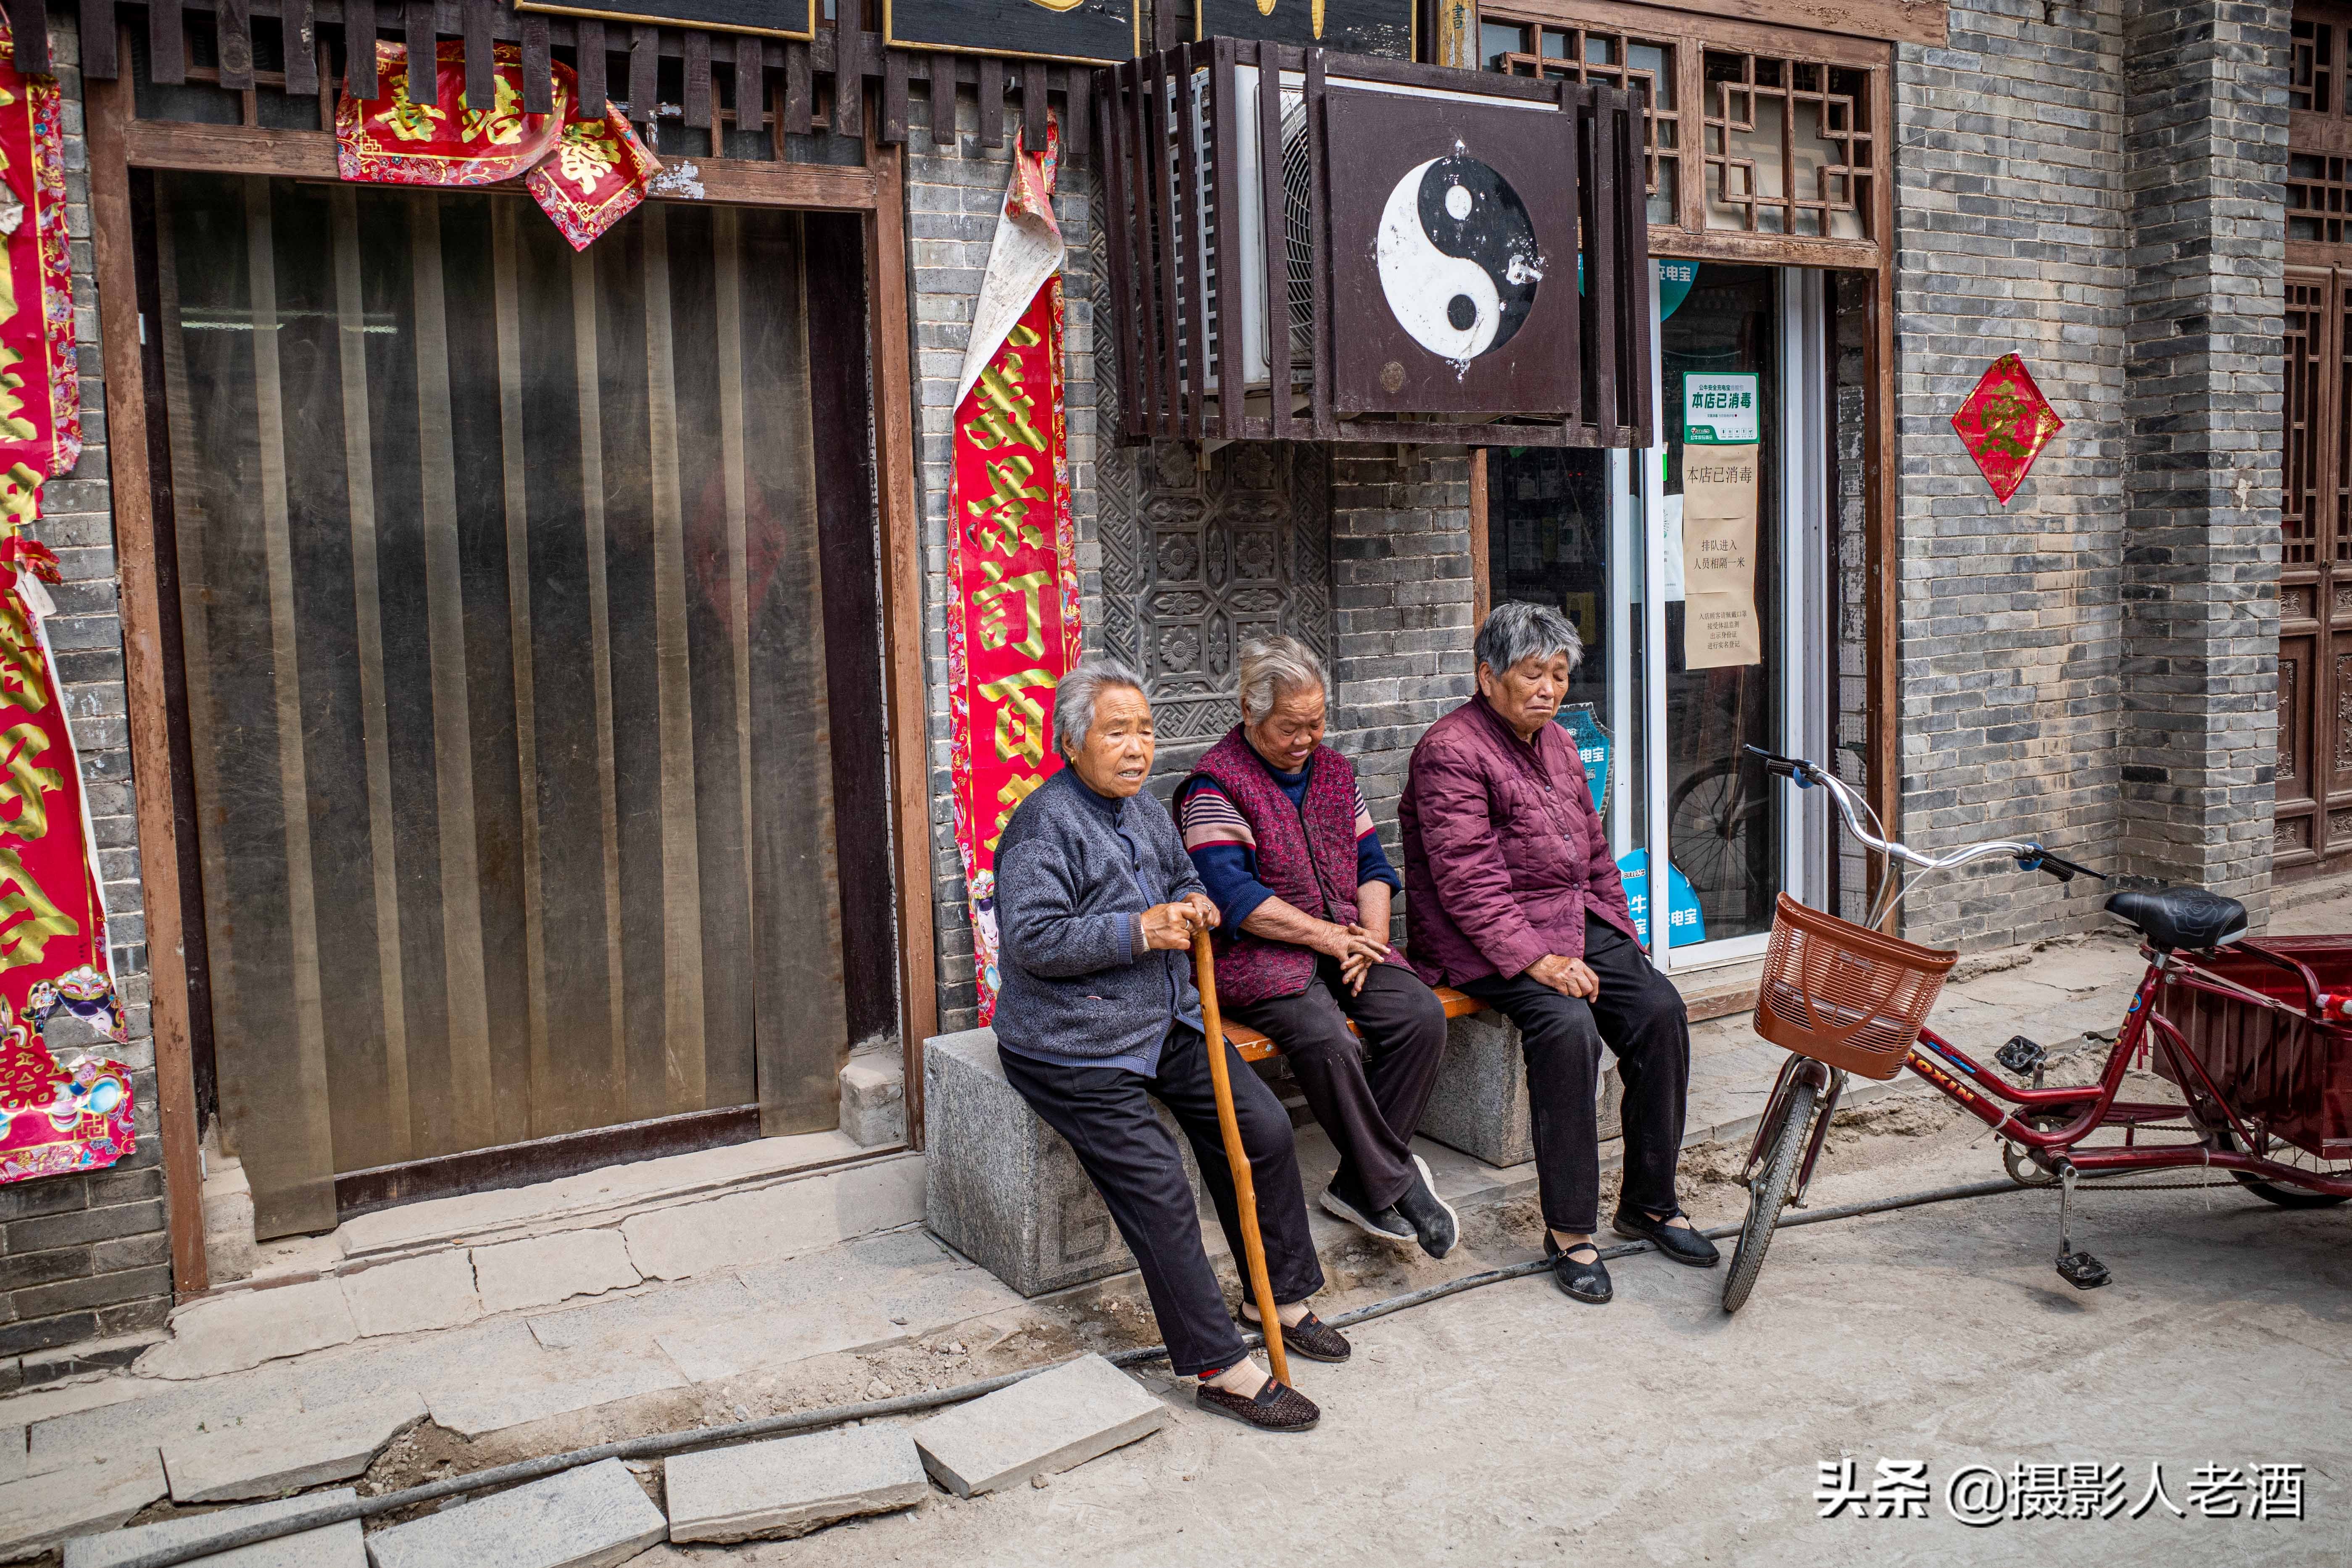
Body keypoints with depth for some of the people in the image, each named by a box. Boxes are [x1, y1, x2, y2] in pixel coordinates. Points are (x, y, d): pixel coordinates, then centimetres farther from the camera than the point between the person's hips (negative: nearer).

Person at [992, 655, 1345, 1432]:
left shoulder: (1143, 807, 11)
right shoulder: (1045, 822, -16)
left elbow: (1181, 876, 27)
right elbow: (1032, 939, -24)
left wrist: (1191, 905, 3)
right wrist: (1141, 932, -26)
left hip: (1166, 1023, 9)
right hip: (1075, 1049, -8)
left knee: (1264, 1128, 3)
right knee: (1157, 1189, -14)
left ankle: (1280, 1296, 21)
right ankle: (1218, 1366, -5)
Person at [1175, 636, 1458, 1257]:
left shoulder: (1334, 769, 15)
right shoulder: (1214, 785, -8)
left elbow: (1371, 864, 15)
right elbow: (1232, 893, -18)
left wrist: (1371, 938, -4)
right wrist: (1328, 937, -16)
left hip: (1343, 944, 7)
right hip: (1257, 956, -6)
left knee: (1422, 1015, -18)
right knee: (1327, 1039, -33)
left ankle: (1359, 1184, -10)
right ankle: (1397, 1181, -13)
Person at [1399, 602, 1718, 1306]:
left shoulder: (1555, 743, 16)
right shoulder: (1451, 752, -13)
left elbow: (1594, 849, 22)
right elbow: (1470, 884, -20)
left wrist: (1622, 936, 11)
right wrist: (1538, 961, -26)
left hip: (1579, 921, 8)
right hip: (1486, 944, -8)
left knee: (1660, 1010, -12)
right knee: (1569, 1024, -30)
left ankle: (1649, 1201, 2)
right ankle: (1569, 1230, -20)